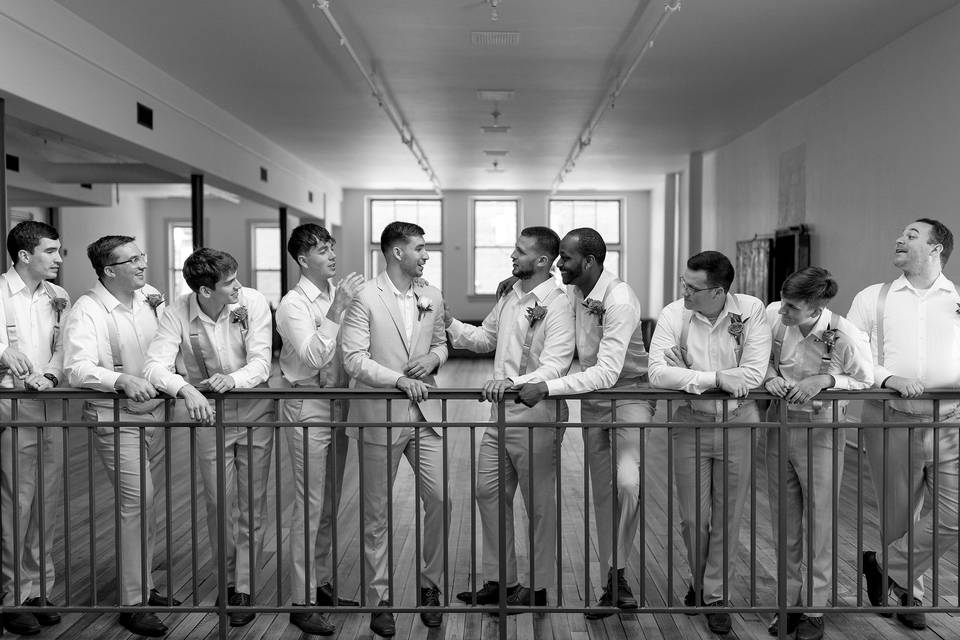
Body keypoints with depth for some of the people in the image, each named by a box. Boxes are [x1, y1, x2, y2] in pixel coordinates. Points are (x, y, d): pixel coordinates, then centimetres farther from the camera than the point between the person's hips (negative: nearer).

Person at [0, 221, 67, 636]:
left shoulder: (58, 297, 10)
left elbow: (63, 348, 6)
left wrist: (49, 375, -13)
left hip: (51, 406, 5)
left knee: (48, 500, 10)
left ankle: (40, 588, 22)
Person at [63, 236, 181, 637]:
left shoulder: (150, 298, 7)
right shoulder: (87, 310, -11)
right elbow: (77, 369, -22)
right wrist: (122, 380, -36)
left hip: (152, 412, 6)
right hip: (115, 418, -6)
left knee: (142, 503, 13)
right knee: (137, 501, -10)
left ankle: (143, 586, 28)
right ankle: (132, 603, 3)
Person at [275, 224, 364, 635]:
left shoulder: (339, 295, 7)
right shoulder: (293, 304, -10)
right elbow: (312, 357, -23)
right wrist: (335, 311, -26)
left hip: (338, 405, 7)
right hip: (307, 407, -7)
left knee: (329, 505, 16)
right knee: (310, 507, -1)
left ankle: (322, 585, 31)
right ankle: (302, 602, 10)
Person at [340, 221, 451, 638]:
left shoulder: (432, 298, 9)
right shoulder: (365, 297, -7)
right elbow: (353, 359, -12)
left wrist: (433, 358, -2)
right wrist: (399, 379, -22)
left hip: (424, 414, 4)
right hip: (379, 416, -4)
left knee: (440, 500, 1)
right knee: (377, 513, 7)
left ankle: (430, 586, 22)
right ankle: (380, 600, 22)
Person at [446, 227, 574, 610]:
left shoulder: (557, 305, -15)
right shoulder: (509, 295, 10)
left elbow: (554, 366, -24)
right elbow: (485, 338, 22)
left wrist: (513, 381, -39)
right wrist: (449, 323, 8)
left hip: (535, 416, -8)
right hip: (501, 411, 8)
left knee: (538, 504, 7)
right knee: (489, 492, 12)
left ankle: (537, 588, 23)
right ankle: (499, 580, 28)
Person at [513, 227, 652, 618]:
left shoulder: (619, 299, -24)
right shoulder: (570, 292, -3)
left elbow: (607, 372, -31)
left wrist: (547, 389, -35)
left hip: (628, 392, -6)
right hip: (592, 398, 6)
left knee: (627, 482, -25)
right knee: (602, 491, 10)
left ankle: (618, 571, -2)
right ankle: (611, 584, 21)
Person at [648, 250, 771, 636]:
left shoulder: (751, 310, -10)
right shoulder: (673, 315, -10)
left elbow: (755, 373, -18)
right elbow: (657, 373, -19)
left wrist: (688, 375, -18)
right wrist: (716, 379, -24)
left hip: (738, 423, 0)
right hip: (691, 423, 0)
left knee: (728, 516, 9)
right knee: (693, 517, 8)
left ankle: (715, 594, 28)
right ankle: (699, 582, 36)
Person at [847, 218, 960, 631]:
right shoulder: (873, 299, 8)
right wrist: (889, 378, -17)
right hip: (891, 422, -1)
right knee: (898, 518, 8)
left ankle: (887, 566, 12)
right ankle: (908, 593, 30)